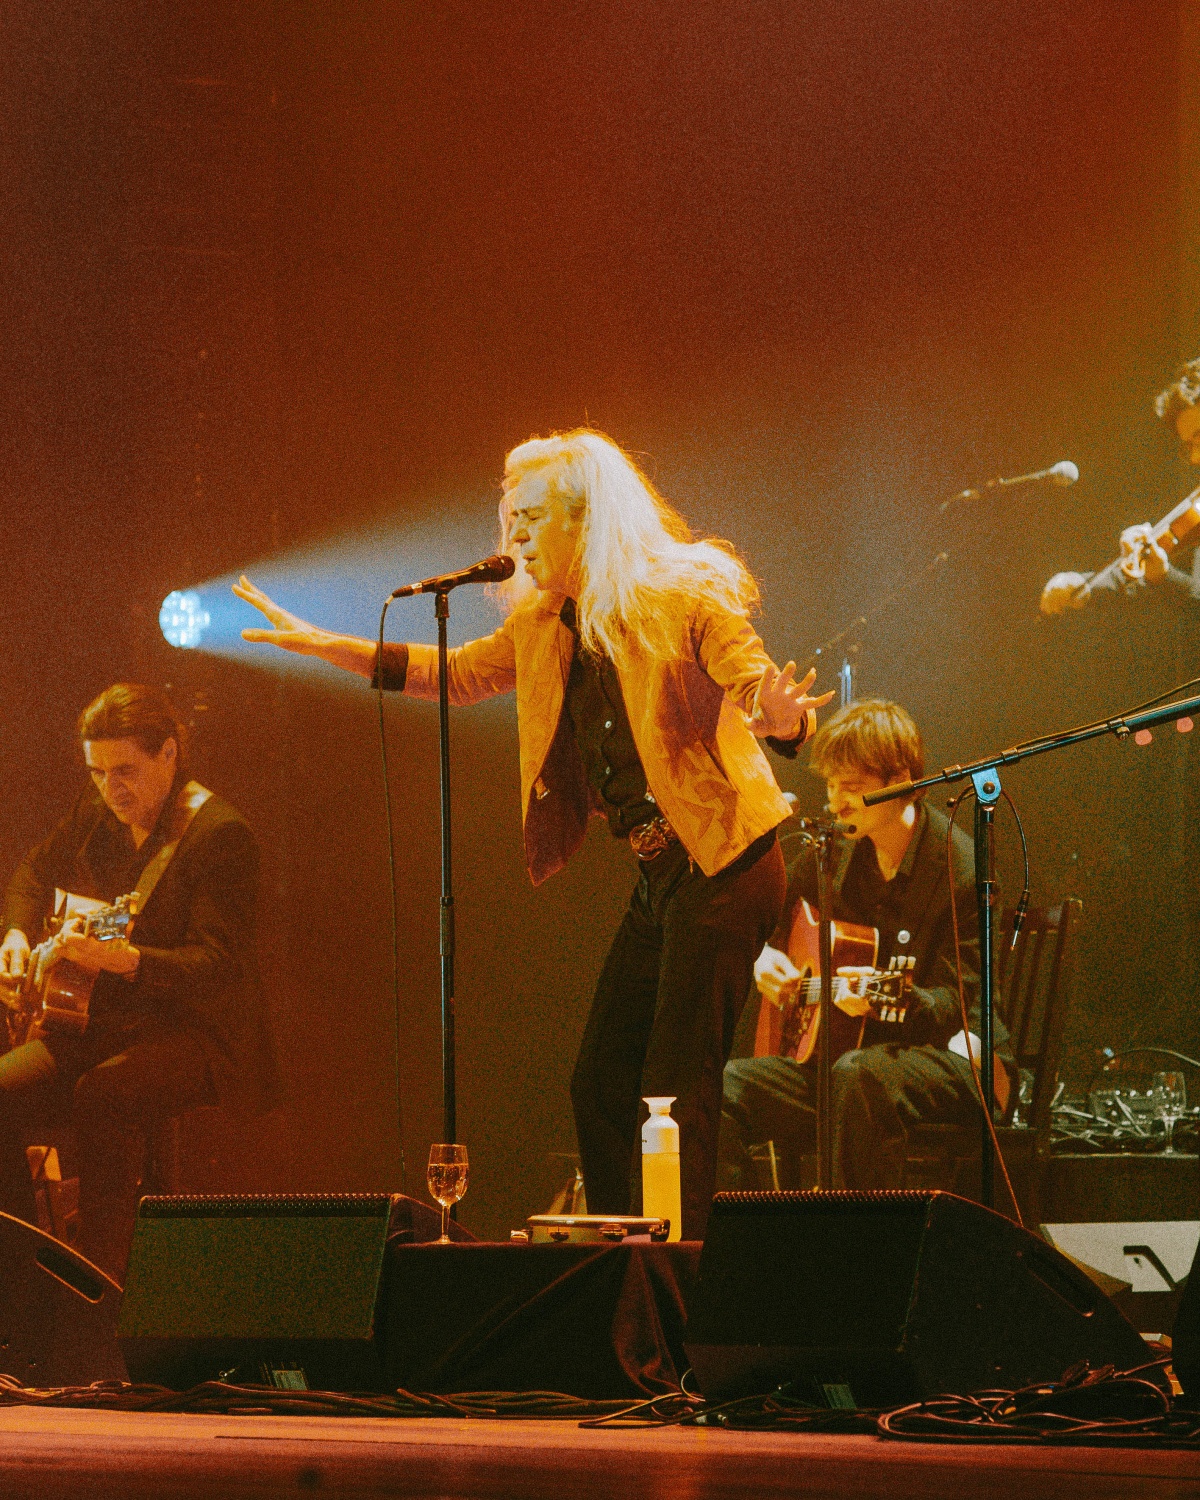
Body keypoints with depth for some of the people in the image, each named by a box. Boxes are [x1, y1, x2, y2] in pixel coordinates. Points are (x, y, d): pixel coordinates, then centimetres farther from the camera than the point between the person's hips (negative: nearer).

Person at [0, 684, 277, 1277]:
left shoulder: (219, 834, -14)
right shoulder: (99, 813, 8)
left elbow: (218, 965, -22)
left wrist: (122, 958, -36)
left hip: (196, 1033, -7)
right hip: (98, 1022, 7)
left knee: (100, 1096, -36)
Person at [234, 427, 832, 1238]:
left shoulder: (688, 600, -10)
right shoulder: (545, 627, 11)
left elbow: (766, 699, -16)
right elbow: (454, 673, 21)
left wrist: (780, 717, -41)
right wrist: (316, 641, 18)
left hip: (722, 868, -8)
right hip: (659, 876, 8)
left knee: (677, 1093, -11)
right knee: (600, 1082, 8)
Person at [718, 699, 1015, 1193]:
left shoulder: (960, 871, -14)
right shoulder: (834, 853, 6)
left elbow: (953, 1005, -16)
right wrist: (764, 957, 3)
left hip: (954, 1059, -7)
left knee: (860, 1075, -40)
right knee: (721, 1088, -16)